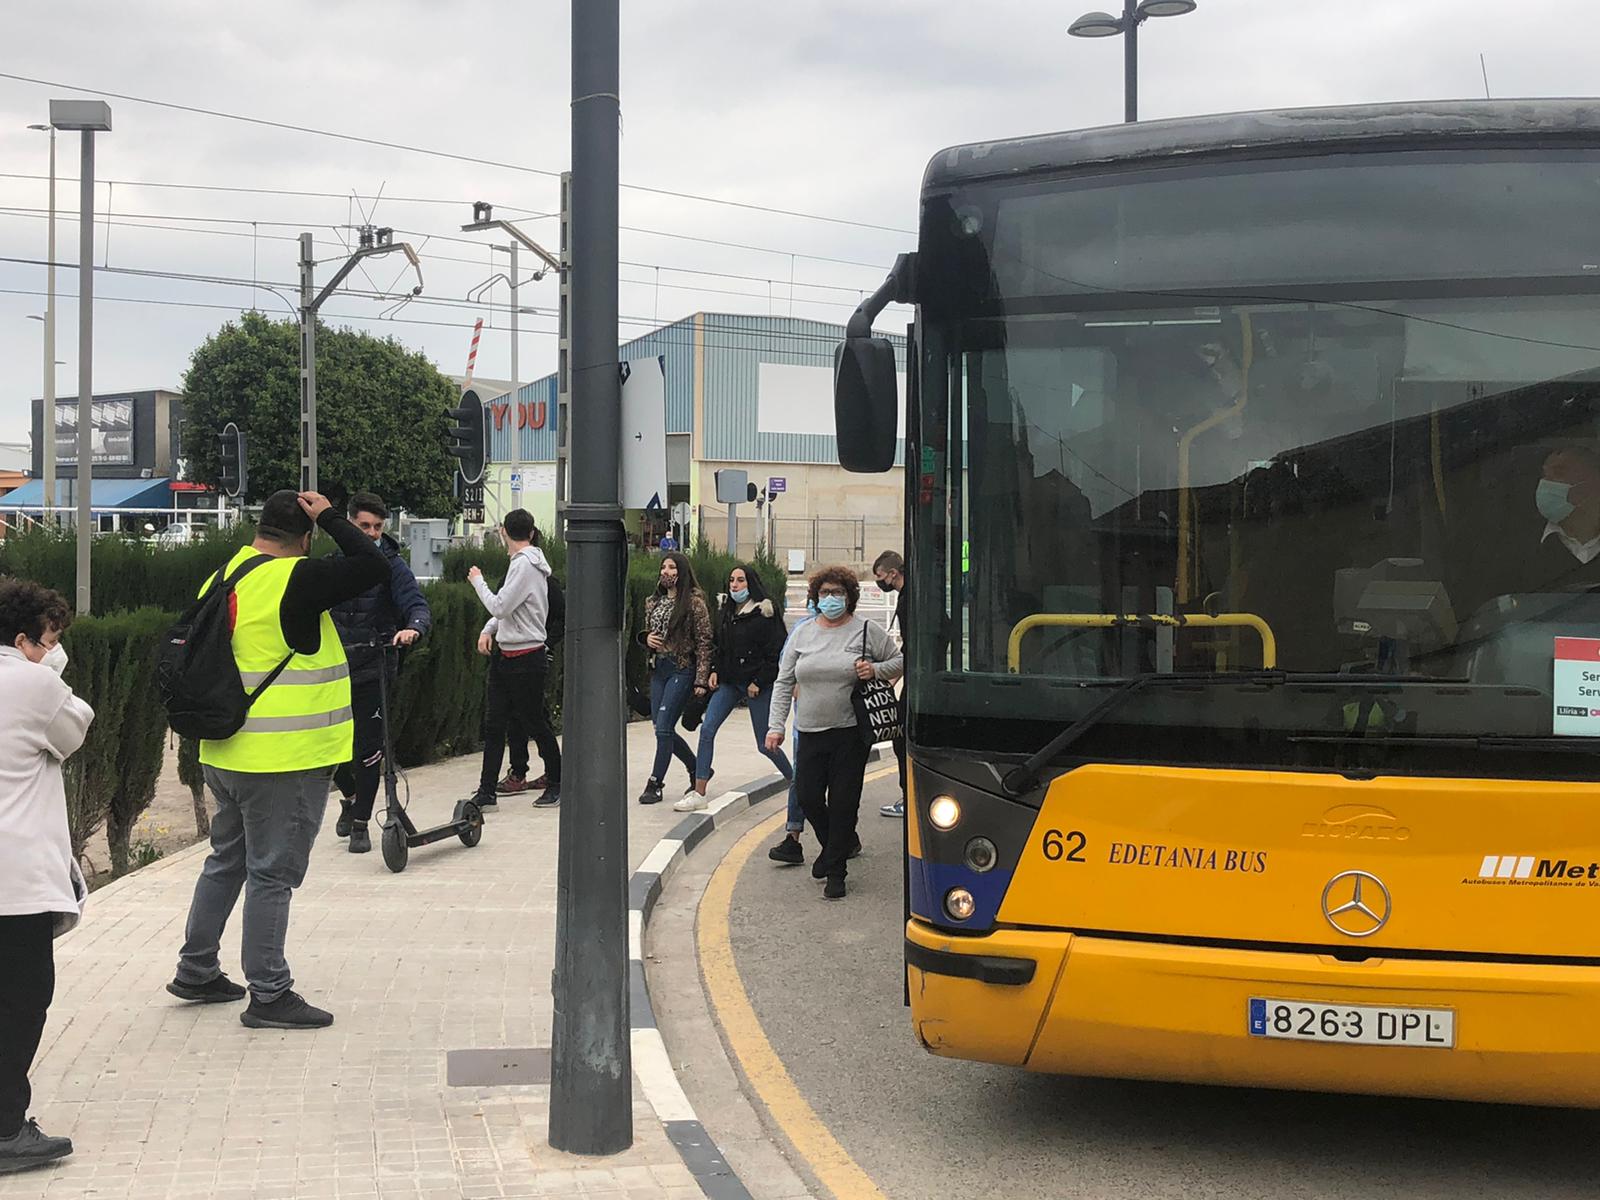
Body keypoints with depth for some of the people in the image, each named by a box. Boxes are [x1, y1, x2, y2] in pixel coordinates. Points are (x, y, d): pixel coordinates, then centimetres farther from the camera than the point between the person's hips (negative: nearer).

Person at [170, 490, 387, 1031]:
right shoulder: (296, 580, -18)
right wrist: (329, 517, -8)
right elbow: (375, 565, -19)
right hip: (285, 760, -9)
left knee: (228, 859, 21)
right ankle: (268, 995, 6)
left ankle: (196, 971, 31)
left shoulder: (222, 577, 9)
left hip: (225, 753, 9)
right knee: (272, 873, -1)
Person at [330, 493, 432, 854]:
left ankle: (361, 824, 10)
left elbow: (419, 607, -15)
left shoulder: (392, 565, -5)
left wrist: (413, 628, -37)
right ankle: (349, 798, 36)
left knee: (368, 748, -3)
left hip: (373, 668, -3)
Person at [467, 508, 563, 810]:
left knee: (534, 722, 3)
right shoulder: (525, 562, 13)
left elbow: (500, 606, -20)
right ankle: (486, 793, 7)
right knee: (494, 723, 5)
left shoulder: (525, 565, -17)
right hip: (505, 655, 9)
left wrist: (478, 581, -7)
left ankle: (557, 784, 18)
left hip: (526, 658, -9)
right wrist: (488, 630, 4)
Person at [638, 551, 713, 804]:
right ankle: (698, 770, 28)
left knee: (663, 727, -12)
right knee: (663, 729, 9)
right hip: (658, 669, 7)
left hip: (682, 671, -7)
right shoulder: (653, 602, 12)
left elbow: (704, 642, -9)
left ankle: (655, 785, -6)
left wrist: (701, 679, -15)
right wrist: (647, 638, -1)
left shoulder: (693, 603, -7)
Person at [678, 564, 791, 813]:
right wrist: (715, 671, 4)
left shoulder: (764, 613, -12)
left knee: (764, 743, 2)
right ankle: (699, 794, -5)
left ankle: (795, 781, 28)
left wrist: (759, 682, -15)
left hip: (757, 686, -6)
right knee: (707, 730, -7)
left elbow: (775, 652, -13)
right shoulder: (726, 611, 10)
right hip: (729, 681, 6)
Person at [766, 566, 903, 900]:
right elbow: (784, 682, 10)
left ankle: (835, 871, 12)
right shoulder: (803, 634, 8)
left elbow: (899, 661, 8)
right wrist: (776, 725, 3)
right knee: (808, 798, 3)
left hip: (851, 734, -3)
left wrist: (876, 669, -13)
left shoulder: (867, 630, -1)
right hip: (811, 732, 3)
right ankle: (835, 845, 31)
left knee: (843, 802, -1)